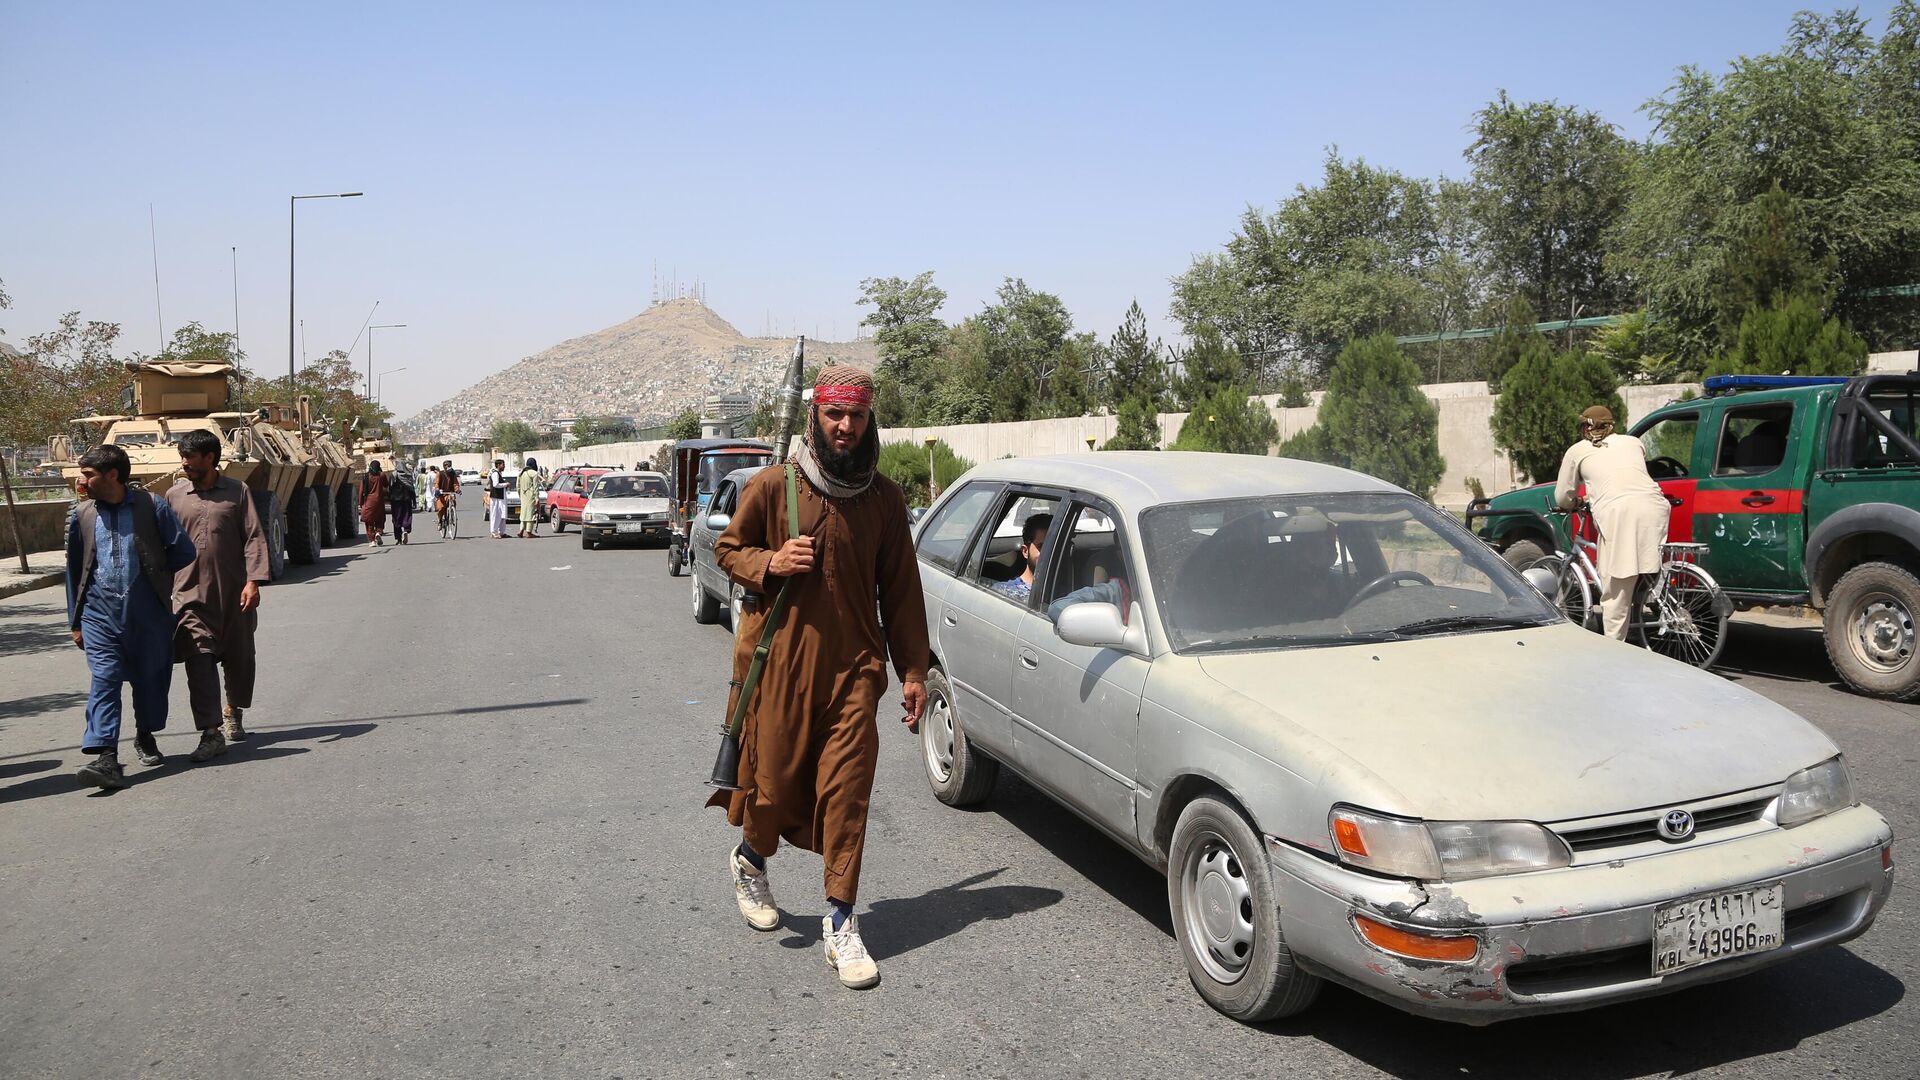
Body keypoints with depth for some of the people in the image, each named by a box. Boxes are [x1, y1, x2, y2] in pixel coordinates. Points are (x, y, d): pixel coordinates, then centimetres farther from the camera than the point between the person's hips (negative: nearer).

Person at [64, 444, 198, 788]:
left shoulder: (152, 506, -3)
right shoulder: (80, 515, 6)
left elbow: (184, 551, 1)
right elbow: (74, 570, 13)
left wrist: (152, 571, 6)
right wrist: (75, 621, 14)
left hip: (147, 609, -1)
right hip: (100, 610, 1)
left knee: (150, 677, 11)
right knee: (104, 679, -11)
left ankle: (145, 736, 35)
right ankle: (104, 757, -17)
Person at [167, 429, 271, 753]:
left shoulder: (237, 492, 1)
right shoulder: (174, 496, 7)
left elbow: (254, 538, -3)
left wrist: (253, 581, -12)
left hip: (234, 593, 0)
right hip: (191, 593, 0)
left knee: (239, 658, 12)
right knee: (199, 660, -11)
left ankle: (233, 712, 36)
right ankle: (211, 733, -12)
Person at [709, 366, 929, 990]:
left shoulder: (883, 499, 4)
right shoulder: (771, 487, -2)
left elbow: (901, 590, 8)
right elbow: (727, 549, 10)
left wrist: (912, 671, 5)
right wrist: (769, 563, -12)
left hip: (853, 666, 1)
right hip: (779, 661, -1)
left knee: (847, 791, -3)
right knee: (775, 779, 9)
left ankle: (841, 923, 7)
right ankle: (750, 860, 42)